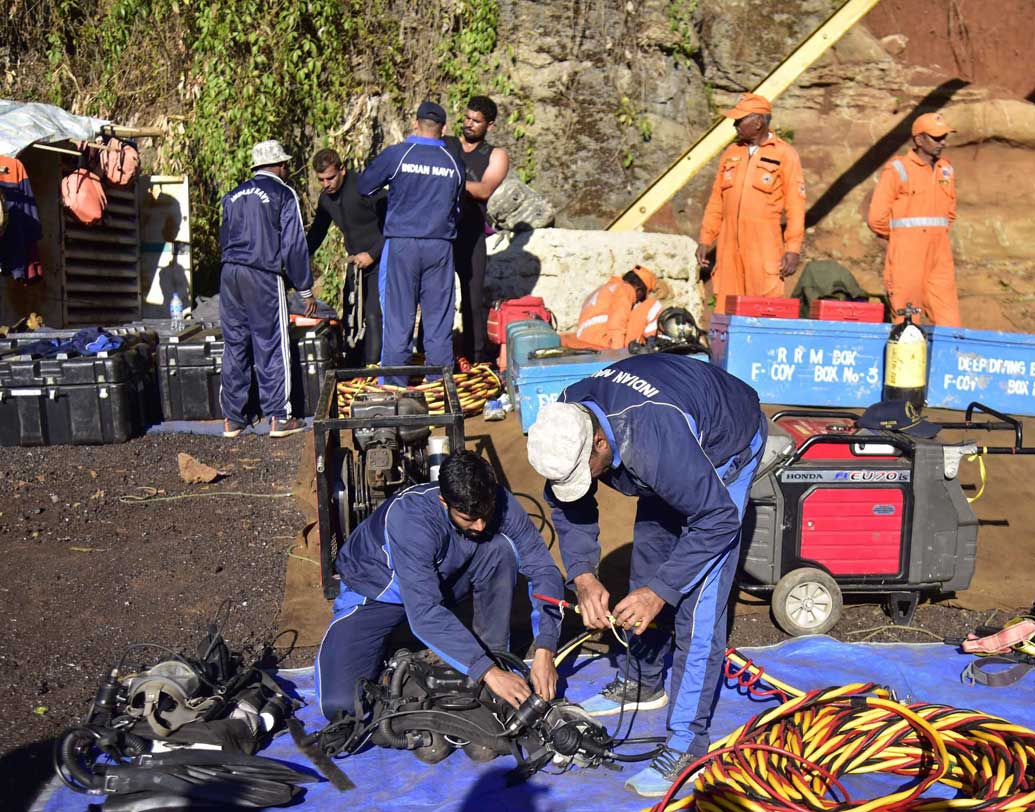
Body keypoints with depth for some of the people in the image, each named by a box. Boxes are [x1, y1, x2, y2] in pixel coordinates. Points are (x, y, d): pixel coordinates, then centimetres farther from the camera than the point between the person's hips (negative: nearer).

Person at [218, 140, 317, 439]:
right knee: (272, 346, 0)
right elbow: (293, 245, -4)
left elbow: (224, 239, 21)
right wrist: (305, 289, 1)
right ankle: (278, 417, 4)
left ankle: (232, 418, 14)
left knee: (234, 346, 10)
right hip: (263, 276, -6)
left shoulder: (234, 195, 18)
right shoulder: (283, 194, 0)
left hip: (229, 273, 6)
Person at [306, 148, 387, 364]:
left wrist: (372, 254, -17)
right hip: (356, 264, 8)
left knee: (373, 317, -16)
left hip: (379, 261, -8)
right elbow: (316, 233, 22)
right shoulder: (325, 197, 8)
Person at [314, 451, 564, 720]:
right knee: (339, 704, -21)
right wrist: (488, 672, -45)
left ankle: (495, 653, -9)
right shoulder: (409, 518, -37)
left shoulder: (500, 503, -23)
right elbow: (424, 612, -42)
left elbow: (543, 570, -19)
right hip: (380, 593, -3)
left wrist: (544, 652, -31)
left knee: (502, 548, -26)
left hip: (444, 578, 3)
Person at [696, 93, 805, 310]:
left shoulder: (784, 154, 1)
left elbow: (795, 205, -3)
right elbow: (716, 200, 18)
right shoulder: (732, 152, 15)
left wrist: (793, 248, -9)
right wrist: (706, 239, 13)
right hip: (729, 245, 5)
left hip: (765, 248, -5)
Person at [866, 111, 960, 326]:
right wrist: (898, 239, 6)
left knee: (949, 320, 0)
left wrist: (936, 234, 13)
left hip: (939, 253, 5)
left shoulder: (946, 170, 14)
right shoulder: (897, 169, -4)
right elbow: (876, 217, -6)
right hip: (907, 253, -5)